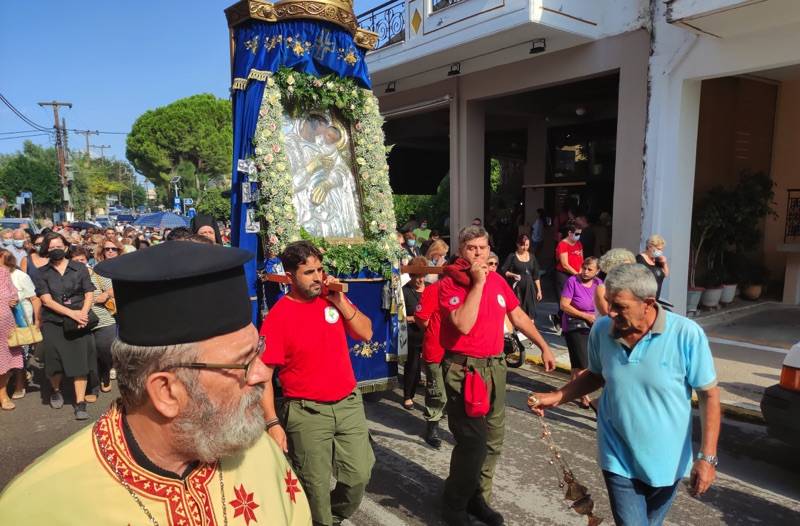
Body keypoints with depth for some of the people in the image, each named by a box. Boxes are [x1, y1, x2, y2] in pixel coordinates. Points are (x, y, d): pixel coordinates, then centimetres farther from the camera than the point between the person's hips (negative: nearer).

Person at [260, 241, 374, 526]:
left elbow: (366, 333, 2)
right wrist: (272, 423, -15)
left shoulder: (332, 298, 1)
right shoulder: (278, 316, -14)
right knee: (316, 487, 10)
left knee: (359, 475, 14)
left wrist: (340, 301, -10)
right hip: (307, 413, -4)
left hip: (349, 404, 5)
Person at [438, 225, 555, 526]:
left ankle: (478, 497, 32)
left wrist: (543, 346, 19)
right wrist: (477, 283, -21)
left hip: (495, 366, 7)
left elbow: (518, 316, 18)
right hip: (464, 369, -6)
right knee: (473, 442, -7)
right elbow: (463, 325, -26)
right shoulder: (449, 284, -11)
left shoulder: (498, 281, 7)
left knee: (493, 440, 14)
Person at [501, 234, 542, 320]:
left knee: (530, 313, 1)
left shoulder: (532, 257, 10)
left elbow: (536, 276, 13)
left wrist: (539, 290, 11)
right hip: (517, 288, -3)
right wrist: (513, 275, -22)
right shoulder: (512, 256, -2)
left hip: (529, 288, 3)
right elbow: (503, 271, -5)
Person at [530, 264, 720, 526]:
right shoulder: (601, 330, -11)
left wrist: (707, 457, -14)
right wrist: (557, 397, -5)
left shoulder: (686, 334, -21)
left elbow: (709, 395, -11)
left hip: (666, 461, 0)